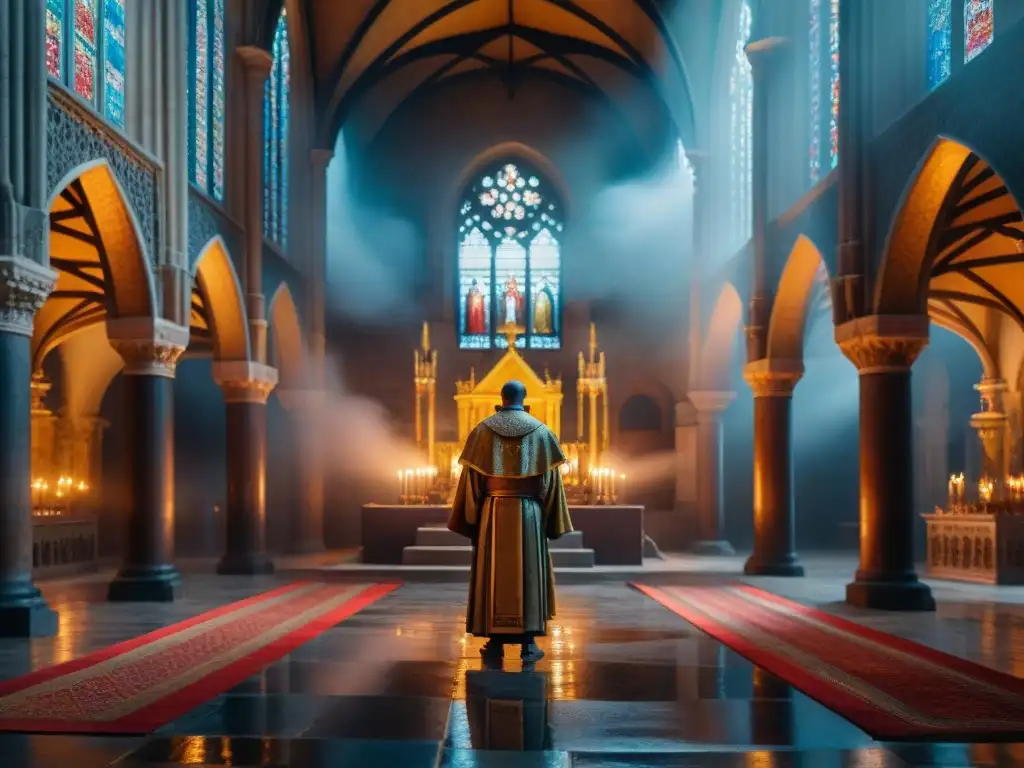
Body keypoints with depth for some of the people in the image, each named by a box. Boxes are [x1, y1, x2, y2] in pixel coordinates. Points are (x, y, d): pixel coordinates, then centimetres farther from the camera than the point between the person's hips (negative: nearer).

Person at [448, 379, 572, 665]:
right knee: (529, 573, 4)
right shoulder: (542, 432, 2)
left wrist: (471, 519, 7)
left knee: (493, 575, 5)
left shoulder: (482, 432, 1)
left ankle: (495, 643, 7)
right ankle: (528, 644, 4)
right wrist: (551, 521, 8)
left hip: (492, 512, 0)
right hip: (528, 513, 0)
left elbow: (471, 478, 0)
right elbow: (550, 479, 2)